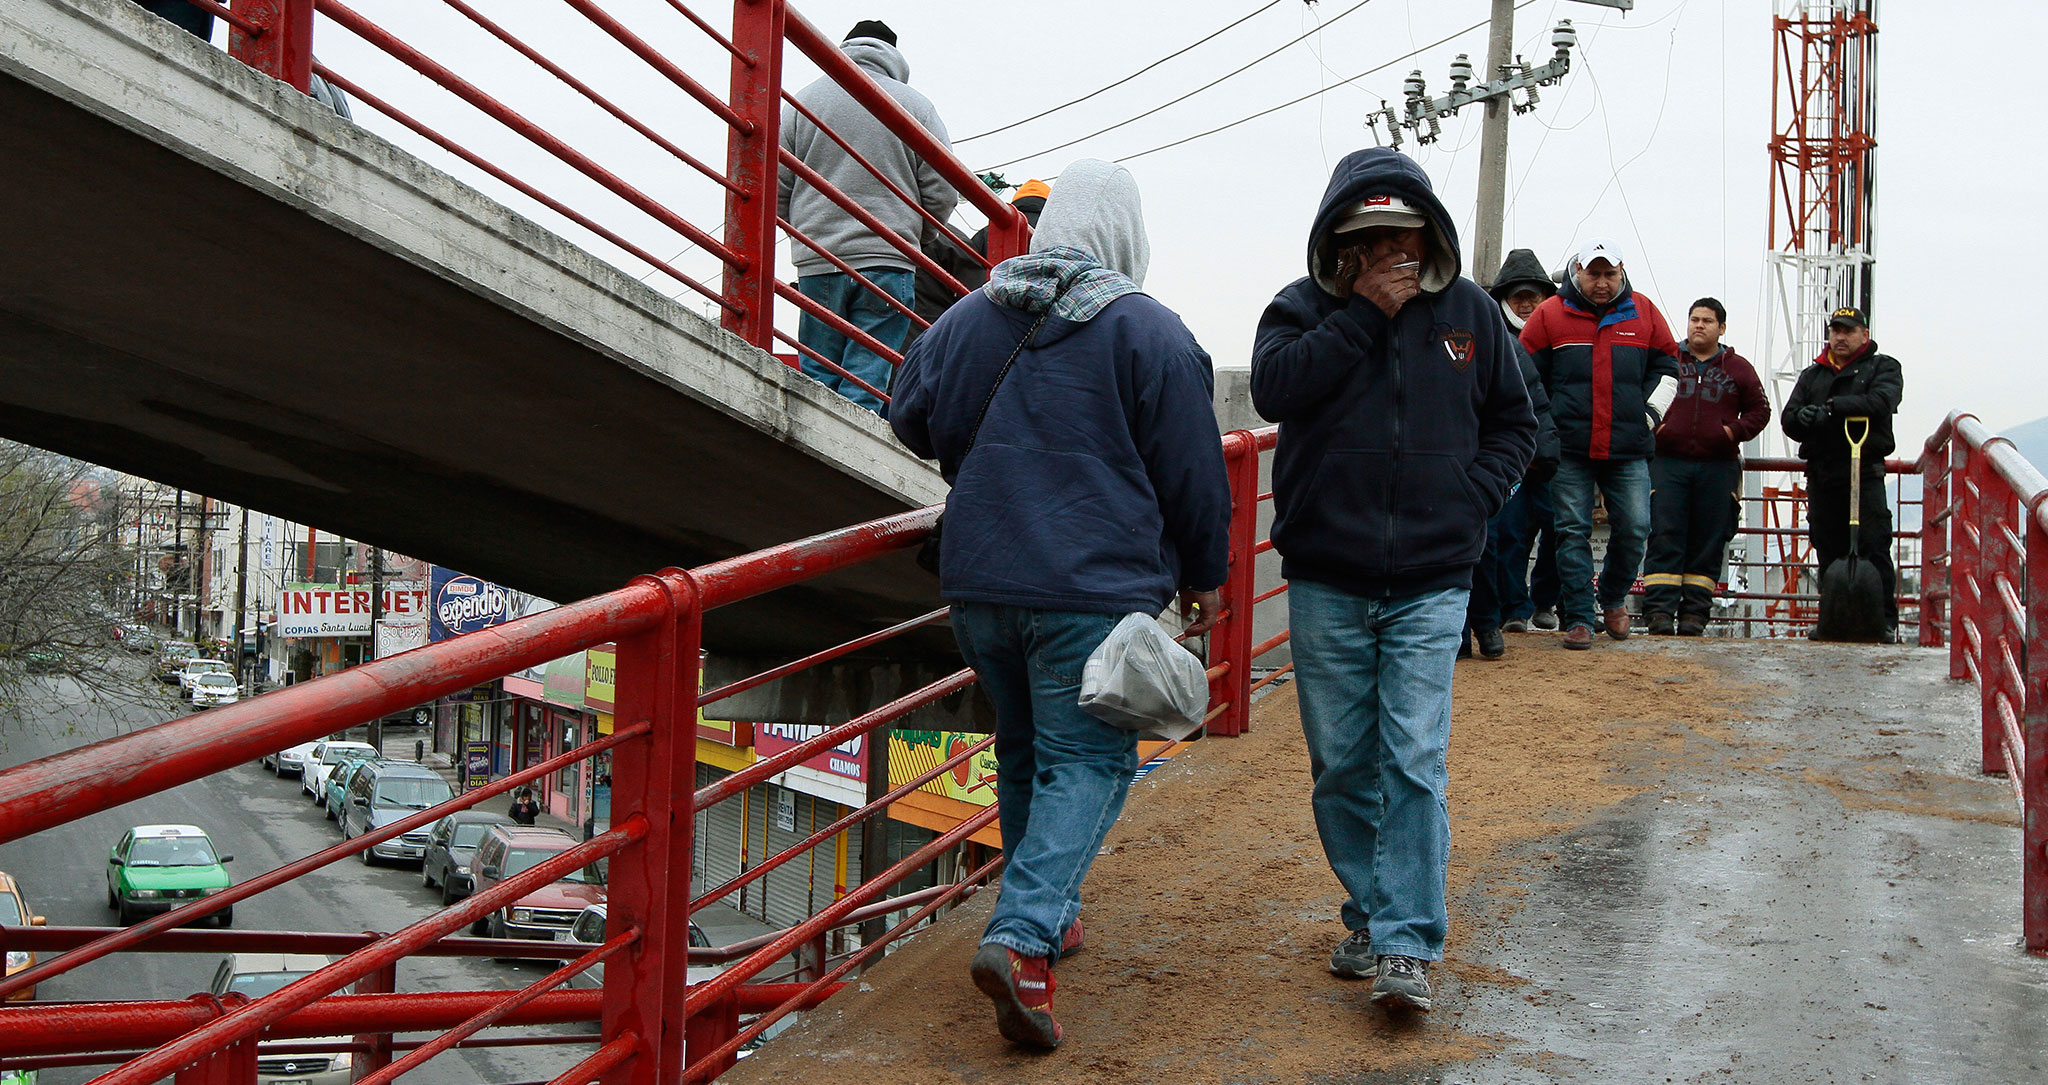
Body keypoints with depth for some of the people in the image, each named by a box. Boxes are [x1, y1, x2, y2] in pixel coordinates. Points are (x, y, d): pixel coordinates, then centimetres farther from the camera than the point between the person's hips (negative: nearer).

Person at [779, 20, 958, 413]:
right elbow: (941, 193, 2)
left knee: (818, 379, 8)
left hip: (817, 264, 2)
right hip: (888, 263, -1)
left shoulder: (802, 101, 7)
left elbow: (776, 188, 6)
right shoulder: (917, 106, 4)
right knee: (867, 383, -2)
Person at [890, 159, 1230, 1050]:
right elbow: (1192, 472, -3)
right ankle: (1021, 938, -17)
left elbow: (912, 418, 13)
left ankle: (1047, 917, 30)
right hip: (1094, 585, -5)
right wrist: (1204, 575, 11)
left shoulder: (972, 316, 6)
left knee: (1023, 752, 20)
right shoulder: (1152, 333, -6)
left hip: (978, 578, 5)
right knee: (1086, 760, -2)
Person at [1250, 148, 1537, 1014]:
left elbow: (1513, 422, 15)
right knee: (1341, 766, 8)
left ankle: (1407, 945, -5)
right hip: (1325, 584, 1)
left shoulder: (1469, 311, 7)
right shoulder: (1302, 308, 3)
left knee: (1414, 764, -8)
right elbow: (1275, 388, -18)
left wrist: (1471, 496, -2)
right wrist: (1365, 314, -16)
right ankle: (1369, 916, 24)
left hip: (1431, 585, 0)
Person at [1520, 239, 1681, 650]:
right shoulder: (1550, 314, 3)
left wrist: (1651, 412, 8)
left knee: (1634, 528, 0)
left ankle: (1613, 599, 24)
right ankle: (1579, 618, 3)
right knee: (1573, 532, -2)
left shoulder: (1643, 312, 10)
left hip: (1629, 448, 2)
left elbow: (1667, 364, 20)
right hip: (1569, 449, -2)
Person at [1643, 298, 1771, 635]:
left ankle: (1695, 613, 6)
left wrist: (1734, 431, -2)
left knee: (1708, 544, 1)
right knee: (1664, 538, -8)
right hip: (1668, 463, -1)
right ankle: (1659, 609, -10)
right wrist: (1654, 425, -4)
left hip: (1718, 467, 1)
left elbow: (1760, 409, 15)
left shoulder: (1738, 368, 12)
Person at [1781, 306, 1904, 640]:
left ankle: (1885, 621, -8)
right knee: (1828, 553, 4)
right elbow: (1788, 420, 11)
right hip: (1821, 474, 4)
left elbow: (1881, 402, -12)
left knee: (1873, 548, -11)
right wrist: (1801, 417, -14)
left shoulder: (1883, 367, 10)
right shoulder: (1812, 375, 21)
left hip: (1865, 474, -4)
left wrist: (1832, 407, -21)